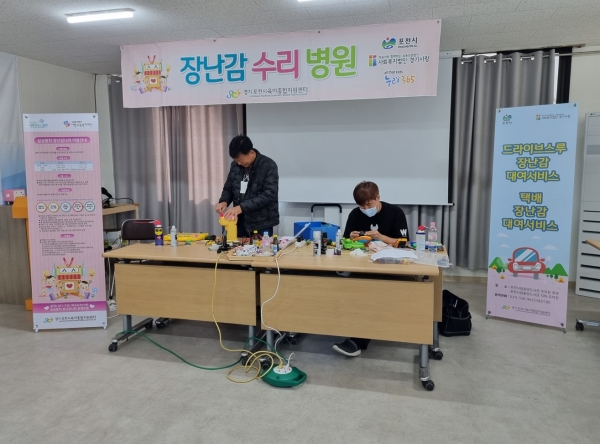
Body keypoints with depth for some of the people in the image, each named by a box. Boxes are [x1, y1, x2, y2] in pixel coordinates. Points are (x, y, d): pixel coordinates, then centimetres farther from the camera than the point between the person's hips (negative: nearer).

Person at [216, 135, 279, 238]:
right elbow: (228, 188, 16)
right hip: (240, 223, 5)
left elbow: (268, 195, -19)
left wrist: (241, 207, -25)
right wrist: (224, 201, -7)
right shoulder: (235, 165, 5)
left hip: (261, 225, -5)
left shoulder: (269, 166, -12)